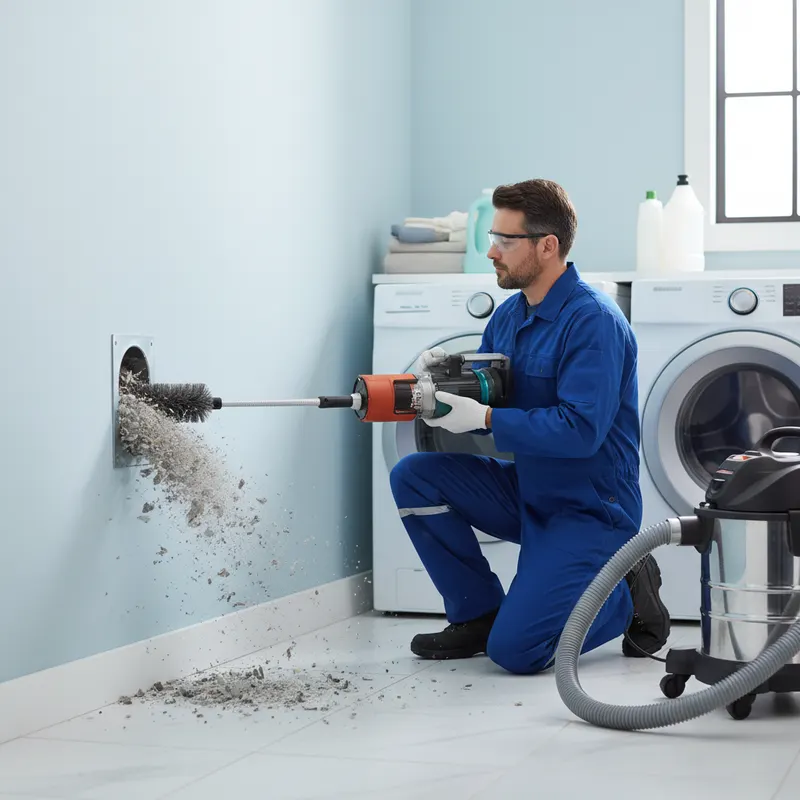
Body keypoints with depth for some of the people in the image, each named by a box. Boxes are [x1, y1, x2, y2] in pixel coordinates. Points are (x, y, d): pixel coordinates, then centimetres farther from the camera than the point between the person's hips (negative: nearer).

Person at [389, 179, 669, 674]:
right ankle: (478, 615, 6)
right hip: (526, 493, 8)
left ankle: (628, 593, 7)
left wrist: (482, 416, -29)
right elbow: (481, 404, 12)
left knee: (514, 649, -19)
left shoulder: (594, 320, -20)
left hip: (590, 508, -8)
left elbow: (580, 430, -28)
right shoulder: (508, 316, 7)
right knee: (414, 476, -6)